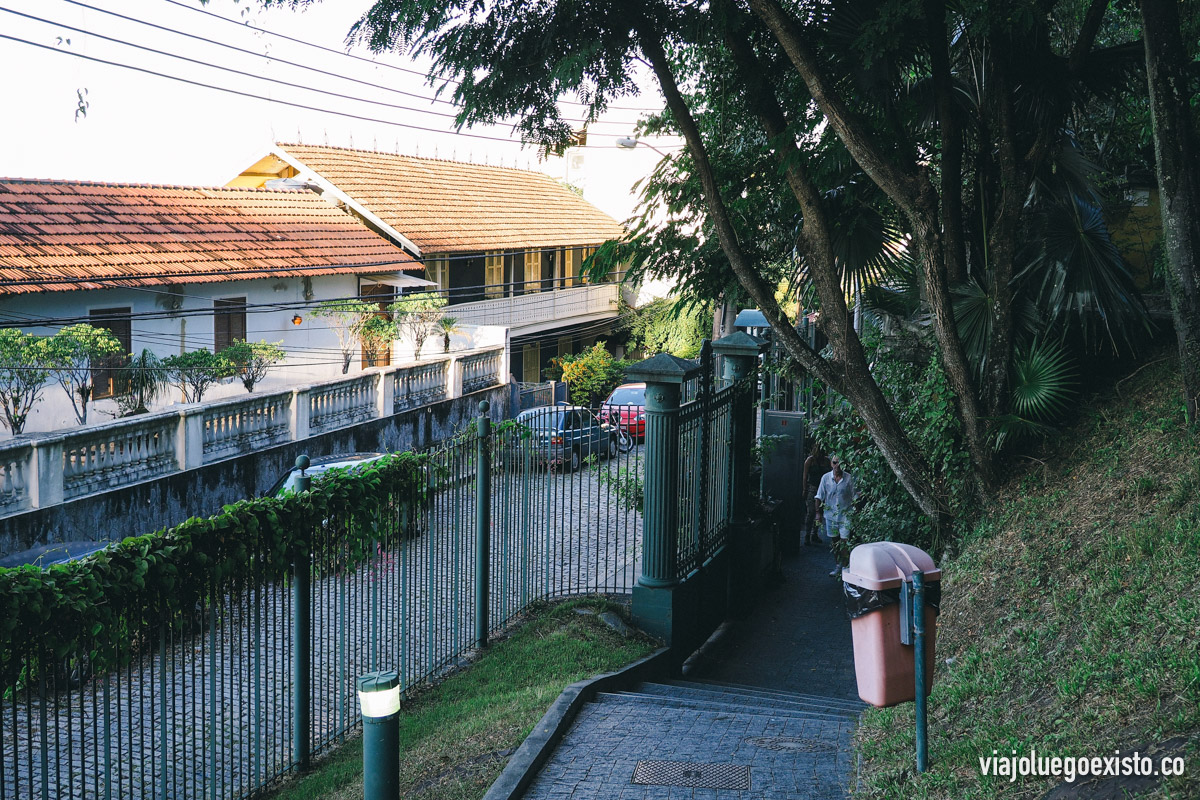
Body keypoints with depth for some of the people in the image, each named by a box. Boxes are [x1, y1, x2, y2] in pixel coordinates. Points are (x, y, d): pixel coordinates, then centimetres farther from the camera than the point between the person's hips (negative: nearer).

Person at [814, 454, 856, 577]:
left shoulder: (849, 478, -4)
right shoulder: (825, 478, 0)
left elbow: (854, 497, 2)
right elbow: (820, 497, 6)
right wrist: (818, 513, 3)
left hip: (845, 515, -3)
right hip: (830, 514, 3)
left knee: (844, 541, -8)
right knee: (833, 542, 10)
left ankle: (841, 567, -3)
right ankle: (839, 564, 23)